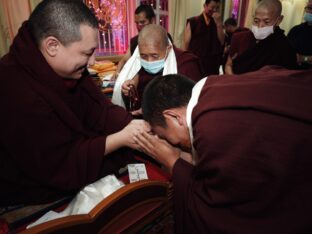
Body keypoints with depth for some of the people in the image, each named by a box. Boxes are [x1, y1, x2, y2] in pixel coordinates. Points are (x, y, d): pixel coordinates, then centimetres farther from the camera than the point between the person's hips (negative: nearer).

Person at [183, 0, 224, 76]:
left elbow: (222, 42, -1)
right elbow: (186, 44, 1)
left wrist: (219, 23, -8)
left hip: (213, 66, 3)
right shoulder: (193, 22, 2)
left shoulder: (217, 24, 13)